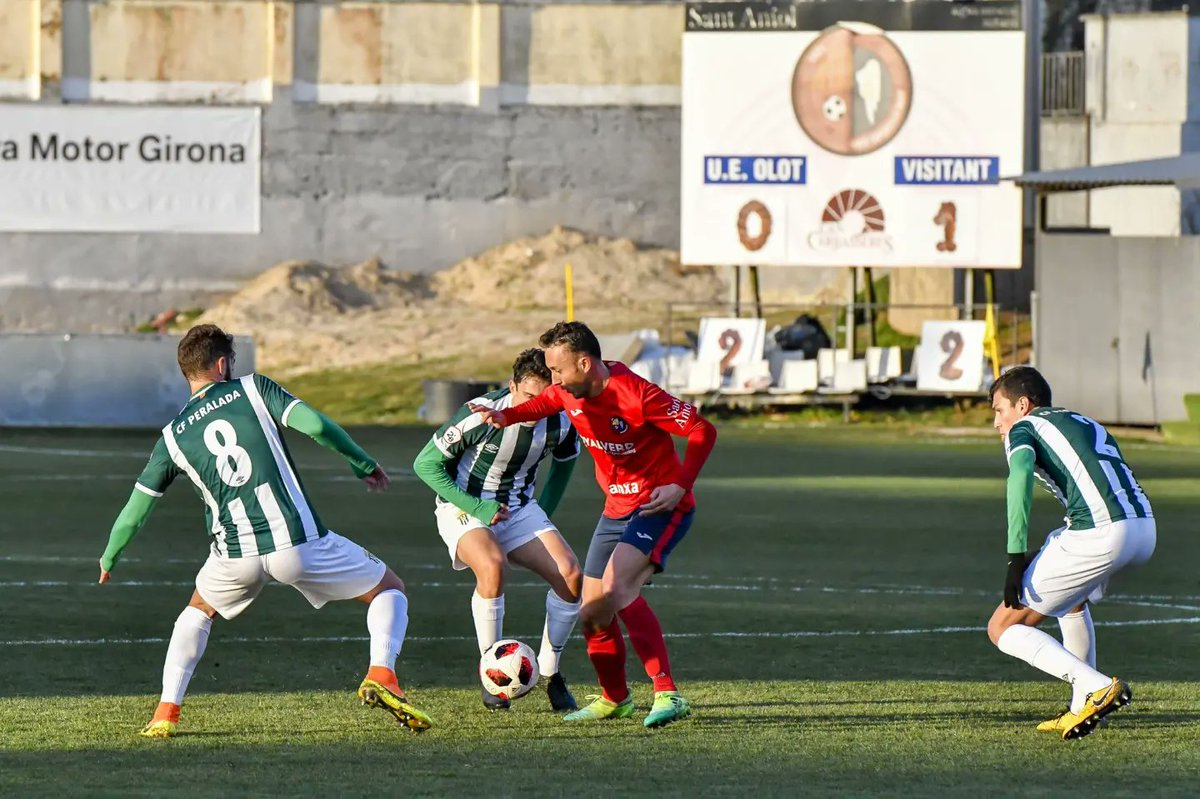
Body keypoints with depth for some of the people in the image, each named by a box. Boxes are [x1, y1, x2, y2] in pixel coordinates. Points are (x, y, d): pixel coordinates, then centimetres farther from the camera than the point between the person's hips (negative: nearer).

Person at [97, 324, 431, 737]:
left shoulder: (173, 436, 12)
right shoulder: (253, 389, 5)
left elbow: (134, 513, 14)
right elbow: (314, 425, -8)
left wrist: (109, 560, 32)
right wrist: (364, 464, 7)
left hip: (236, 555, 2)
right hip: (298, 540, -2)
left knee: (199, 609, 34)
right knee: (389, 588, 15)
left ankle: (166, 713, 19)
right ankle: (381, 676, -12)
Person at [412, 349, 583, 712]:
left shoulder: (560, 423, -11)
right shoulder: (480, 416, -25)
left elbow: (564, 462, 15)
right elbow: (426, 464, -15)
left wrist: (543, 513, 7)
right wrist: (475, 507, -20)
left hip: (518, 508, 5)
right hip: (464, 507, -5)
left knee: (570, 574, -17)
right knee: (492, 566, -35)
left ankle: (550, 673, 1)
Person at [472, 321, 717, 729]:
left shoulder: (636, 394, -24)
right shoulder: (569, 393, -2)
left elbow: (702, 431, -17)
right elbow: (542, 404, 20)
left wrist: (680, 485, -26)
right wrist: (505, 416, -3)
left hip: (660, 507, -8)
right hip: (617, 508, 8)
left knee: (616, 586, -30)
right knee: (592, 613, 8)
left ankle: (668, 695, -32)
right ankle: (615, 699, 32)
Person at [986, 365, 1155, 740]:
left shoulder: (1023, 429, 11)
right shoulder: (1088, 425, 32)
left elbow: (1020, 473, -11)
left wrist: (1016, 556, -16)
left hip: (1099, 536, -7)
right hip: (1146, 530, 7)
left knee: (1003, 629, 3)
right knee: (1072, 597, 38)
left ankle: (1098, 688, -12)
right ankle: (1082, 708, 30)